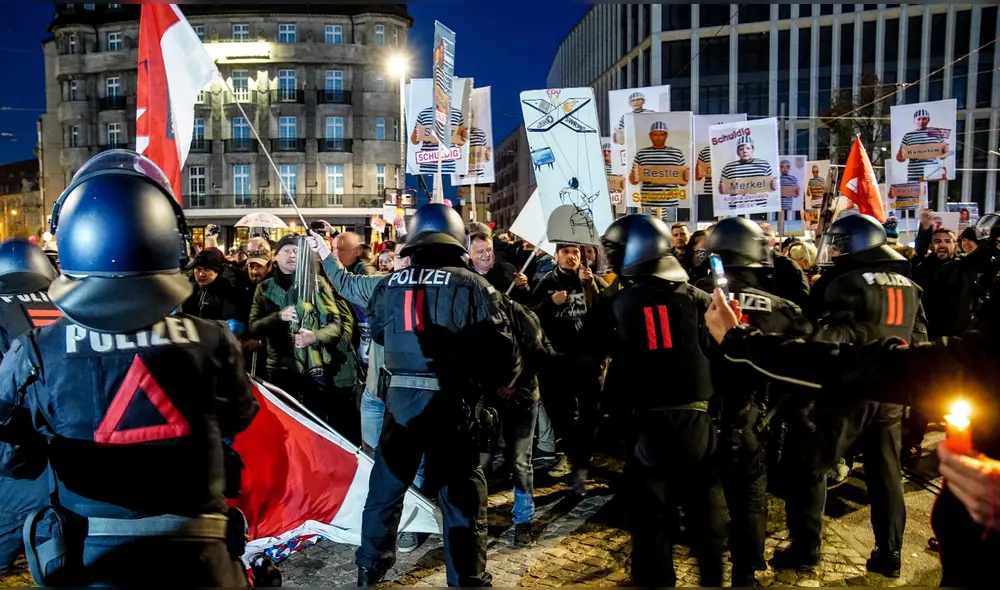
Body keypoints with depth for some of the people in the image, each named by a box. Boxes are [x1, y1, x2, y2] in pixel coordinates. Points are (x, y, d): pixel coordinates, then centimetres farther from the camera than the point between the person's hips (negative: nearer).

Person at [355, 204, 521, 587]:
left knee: (386, 488, 21)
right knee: (461, 498, 8)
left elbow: (376, 332, 22)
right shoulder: (472, 286, -10)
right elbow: (500, 349, -12)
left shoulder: (389, 285, 5)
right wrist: (499, 382, 8)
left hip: (399, 400, 4)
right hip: (452, 405, -4)